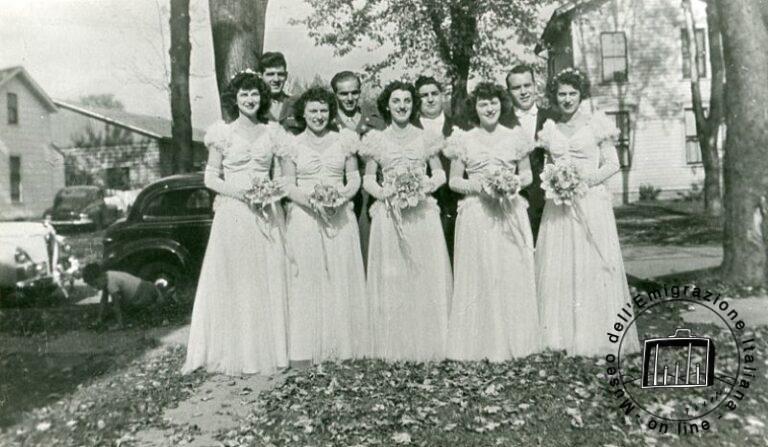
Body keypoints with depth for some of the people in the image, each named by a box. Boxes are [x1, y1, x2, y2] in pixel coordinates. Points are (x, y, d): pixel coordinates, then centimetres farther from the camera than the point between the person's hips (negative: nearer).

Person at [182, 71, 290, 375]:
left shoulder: (273, 133, 10)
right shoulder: (223, 133, 3)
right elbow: (210, 178, 3)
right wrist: (236, 192, -13)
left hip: (266, 215, 2)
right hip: (232, 213, -2)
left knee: (268, 281, 4)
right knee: (233, 282, 1)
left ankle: (267, 349, 17)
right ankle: (234, 354, 12)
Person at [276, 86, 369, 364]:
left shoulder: (344, 140, 9)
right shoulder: (292, 145, 6)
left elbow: (355, 177, 8)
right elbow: (288, 186, 2)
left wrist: (344, 195, -12)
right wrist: (310, 201, -16)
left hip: (340, 217, 1)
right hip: (304, 217, -1)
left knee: (341, 278, 3)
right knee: (306, 279, -1)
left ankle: (342, 343, 13)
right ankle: (306, 347, 6)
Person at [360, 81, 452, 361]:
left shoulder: (426, 138, 8)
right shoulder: (377, 140, 6)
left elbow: (439, 173, 11)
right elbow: (368, 179, 7)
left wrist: (427, 185, -9)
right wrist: (385, 194, -11)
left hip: (423, 214, 1)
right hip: (389, 214, 0)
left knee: (426, 276, 2)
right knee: (391, 279, 2)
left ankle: (427, 344, 15)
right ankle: (394, 346, 12)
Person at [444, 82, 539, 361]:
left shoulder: (516, 137, 9)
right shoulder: (464, 140, 5)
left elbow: (527, 175, 14)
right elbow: (453, 181, 5)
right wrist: (479, 185, -11)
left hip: (511, 212, 1)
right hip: (476, 213, -1)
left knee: (513, 275, 1)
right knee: (479, 277, -1)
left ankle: (512, 341, 14)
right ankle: (481, 342, 10)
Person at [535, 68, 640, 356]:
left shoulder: (596, 122, 2)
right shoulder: (549, 128, 12)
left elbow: (613, 164, 0)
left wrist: (585, 179, -14)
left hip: (591, 202, -3)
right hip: (558, 205, 3)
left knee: (593, 267, -2)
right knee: (557, 268, 3)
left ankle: (597, 335, 9)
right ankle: (561, 334, 13)